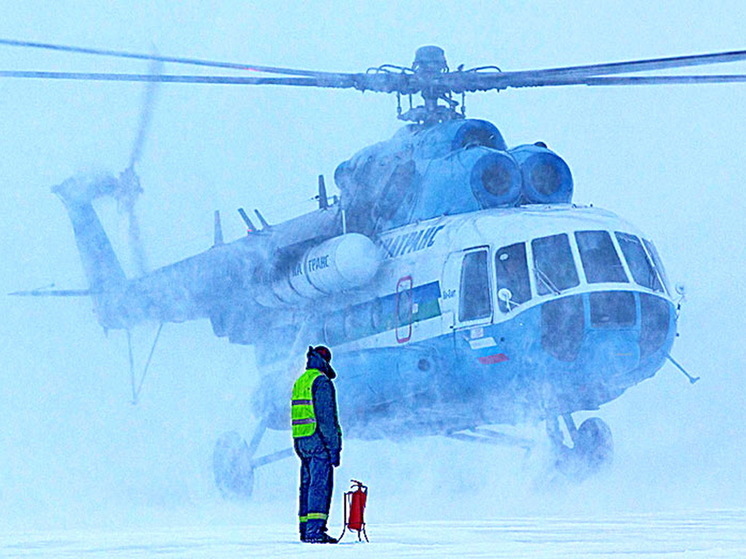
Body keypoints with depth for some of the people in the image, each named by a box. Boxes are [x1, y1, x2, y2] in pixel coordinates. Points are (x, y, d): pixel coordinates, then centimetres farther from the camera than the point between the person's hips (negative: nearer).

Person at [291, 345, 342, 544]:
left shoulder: (299, 382, 18)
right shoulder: (321, 381, -10)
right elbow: (326, 417, -15)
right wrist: (334, 446, -15)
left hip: (300, 441, 9)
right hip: (318, 440, -9)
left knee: (307, 484, 12)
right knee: (320, 484, -10)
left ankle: (305, 528, 12)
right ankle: (315, 530, -16)